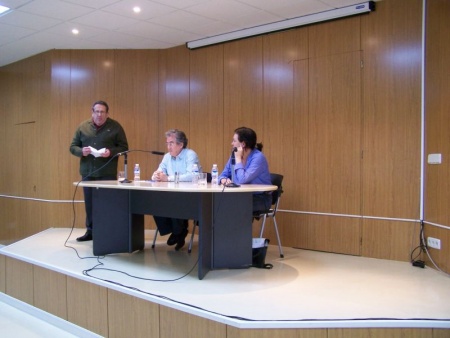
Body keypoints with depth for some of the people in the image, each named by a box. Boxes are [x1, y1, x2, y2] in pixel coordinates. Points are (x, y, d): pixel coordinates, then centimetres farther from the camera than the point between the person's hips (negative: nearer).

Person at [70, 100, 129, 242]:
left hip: (107, 173, -3)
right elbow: (73, 147, 9)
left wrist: (111, 152, -20)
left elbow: (124, 147, -2)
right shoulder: (83, 126, 7)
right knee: (89, 203, 9)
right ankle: (90, 231, 21)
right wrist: (81, 151, -13)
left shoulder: (115, 127, -1)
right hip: (87, 172, 3)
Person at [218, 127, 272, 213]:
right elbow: (223, 174, 9)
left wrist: (238, 159, -18)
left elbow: (242, 180, -27)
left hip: (260, 199, -6)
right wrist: (224, 180, -15)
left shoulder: (258, 157, -18)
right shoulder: (234, 156, 4)